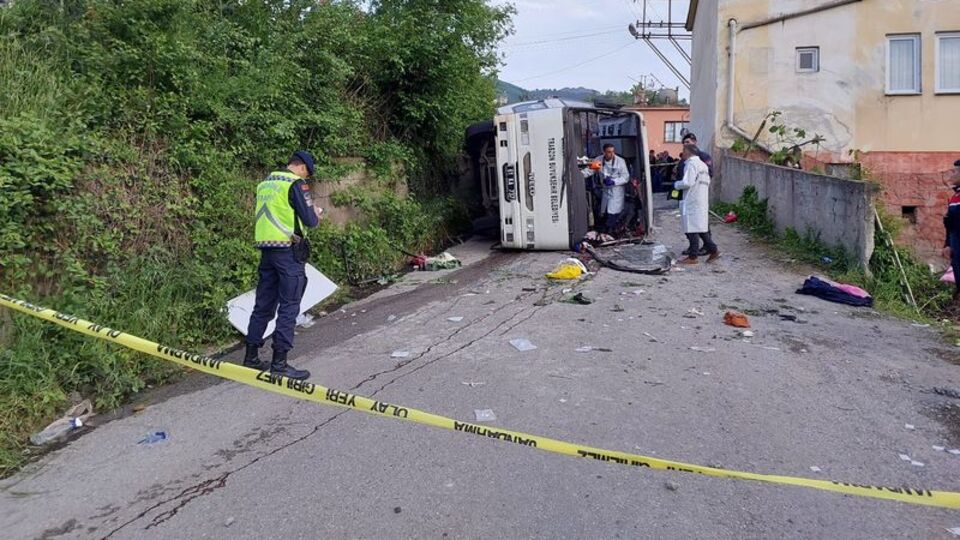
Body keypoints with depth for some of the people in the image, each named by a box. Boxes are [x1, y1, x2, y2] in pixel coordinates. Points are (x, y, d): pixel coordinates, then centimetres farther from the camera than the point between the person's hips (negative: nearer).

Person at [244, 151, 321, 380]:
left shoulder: (264, 184, 14)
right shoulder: (296, 184, -8)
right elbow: (309, 220, -11)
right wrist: (316, 216, 10)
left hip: (266, 249, 7)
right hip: (288, 251, -7)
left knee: (263, 305, 14)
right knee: (289, 307, -2)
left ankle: (251, 356, 20)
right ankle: (279, 363, 0)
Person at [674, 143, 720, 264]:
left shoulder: (691, 163, -12)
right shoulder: (702, 164, 18)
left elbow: (687, 182, -21)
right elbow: (707, 181, 20)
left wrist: (676, 184, -5)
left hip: (692, 201, -9)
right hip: (703, 200, 9)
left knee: (692, 228, -5)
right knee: (701, 227, 15)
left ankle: (692, 256, -2)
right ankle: (713, 250, 17)